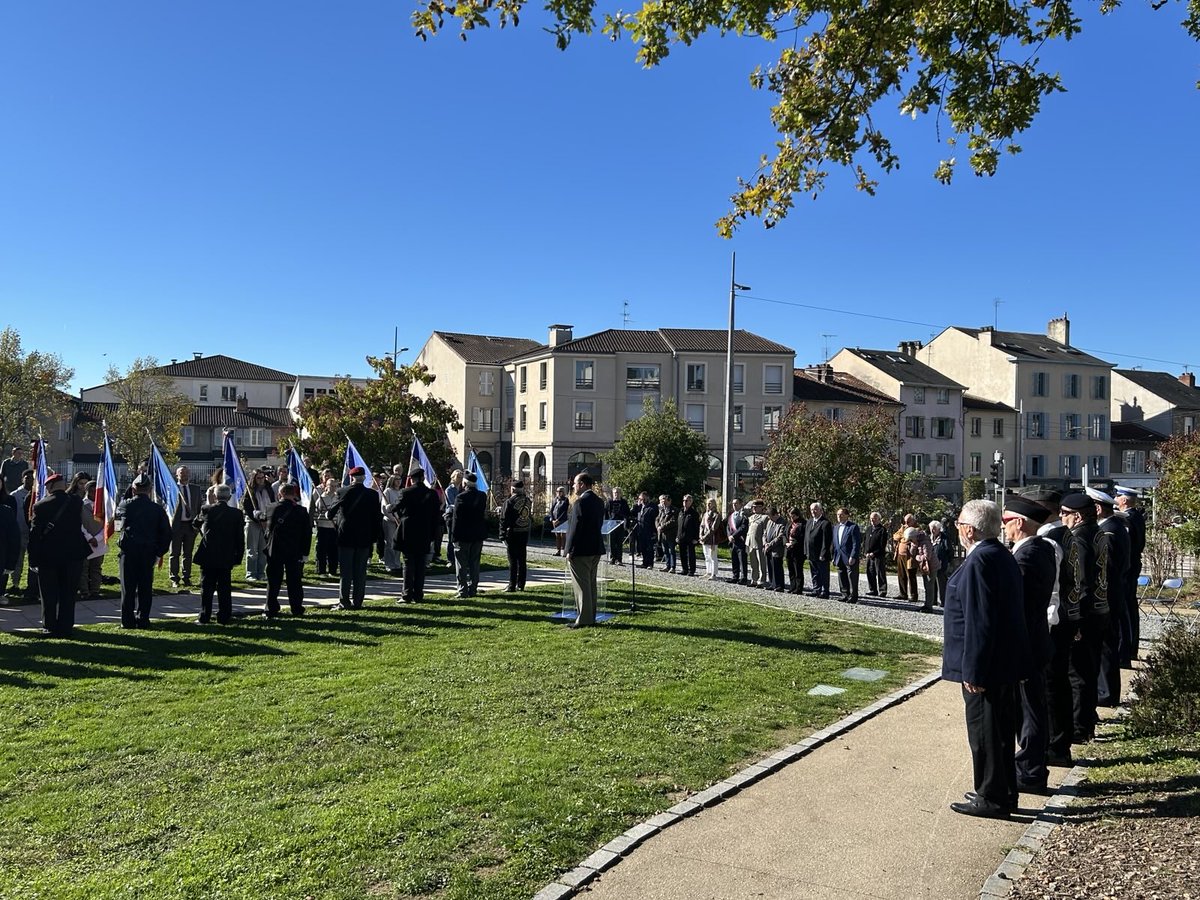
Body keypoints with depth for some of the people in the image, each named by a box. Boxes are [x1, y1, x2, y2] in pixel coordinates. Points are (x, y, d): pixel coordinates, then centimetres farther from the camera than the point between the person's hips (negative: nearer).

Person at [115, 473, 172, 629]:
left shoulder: (125, 505, -3)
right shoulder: (157, 509, -1)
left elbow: (116, 514, 21)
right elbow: (166, 533, 0)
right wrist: (159, 553, 10)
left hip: (128, 552, -1)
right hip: (148, 553, 1)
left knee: (128, 588, 6)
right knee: (145, 588, 7)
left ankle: (128, 621, 8)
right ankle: (143, 620, 10)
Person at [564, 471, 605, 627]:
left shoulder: (580, 502, -18)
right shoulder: (599, 502, 10)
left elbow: (575, 528, -20)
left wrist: (569, 550, -15)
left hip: (580, 550, -9)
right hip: (595, 549, 9)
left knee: (581, 586, -3)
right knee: (591, 584, 15)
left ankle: (583, 619, 1)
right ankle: (591, 617, 21)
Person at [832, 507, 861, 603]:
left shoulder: (853, 527, -7)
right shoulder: (835, 527, 15)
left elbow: (856, 544, -12)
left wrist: (853, 557, -17)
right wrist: (834, 557, 13)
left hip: (850, 558, -7)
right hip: (839, 558, 7)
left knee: (852, 578, -3)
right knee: (842, 577, 11)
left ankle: (853, 596, 3)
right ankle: (845, 595, 20)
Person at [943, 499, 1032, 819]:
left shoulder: (979, 562, -21)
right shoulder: (1003, 556, 10)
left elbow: (978, 621, -25)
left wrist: (972, 670, -21)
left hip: (985, 664, -10)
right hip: (1006, 661, 10)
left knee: (983, 732, 2)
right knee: (1001, 730, 19)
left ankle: (992, 798, 13)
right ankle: (1004, 794, 30)